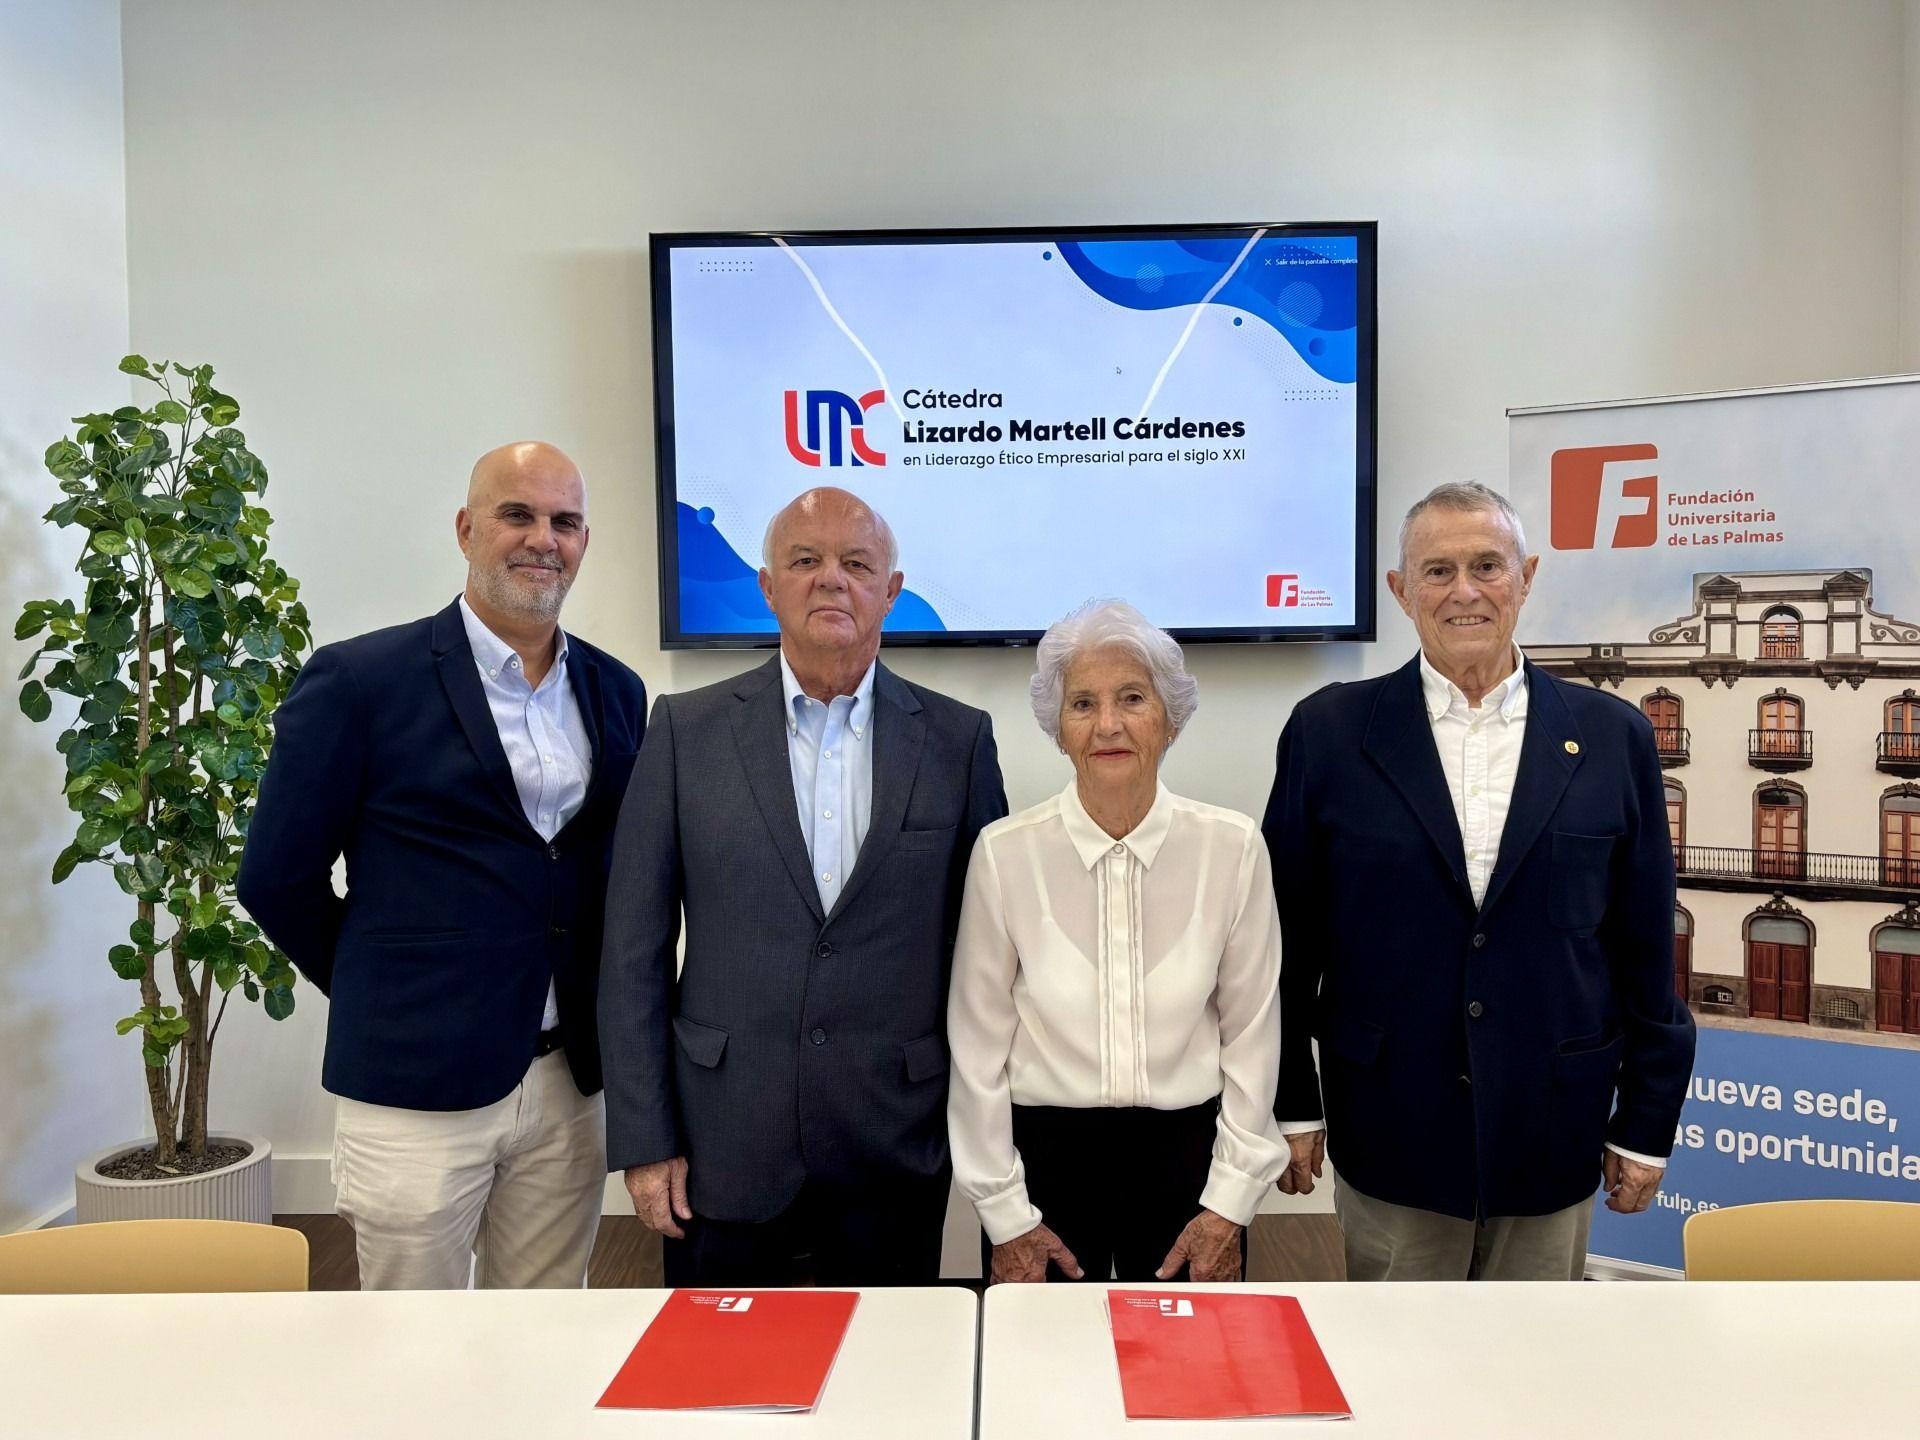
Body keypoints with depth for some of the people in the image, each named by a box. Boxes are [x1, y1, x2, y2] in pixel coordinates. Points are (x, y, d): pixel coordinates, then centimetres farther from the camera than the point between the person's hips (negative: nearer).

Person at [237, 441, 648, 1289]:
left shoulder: (615, 691, 7)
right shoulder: (359, 680, -8)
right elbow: (278, 878, -3)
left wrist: (596, 1007, 9)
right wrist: (383, 994, 4)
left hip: (571, 1084, 4)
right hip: (417, 1090, -4)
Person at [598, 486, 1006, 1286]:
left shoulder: (958, 739, 0)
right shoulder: (687, 730, -2)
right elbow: (634, 951, -1)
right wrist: (643, 1140, -3)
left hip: (896, 1153, 1)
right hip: (724, 1151, 0)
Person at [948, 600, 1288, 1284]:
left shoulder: (1233, 848, -8)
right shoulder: (1004, 852, -10)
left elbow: (1252, 1032, 0)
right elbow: (979, 1044, -3)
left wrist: (1230, 1204, 0)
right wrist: (1004, 1214, -1)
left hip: (1186, 1151, 1)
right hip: (1044, 1152, 0)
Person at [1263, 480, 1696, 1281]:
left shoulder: (1612, 739, -1)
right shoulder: (1330, 732, -6)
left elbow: (1645, 949, 3)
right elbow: (1287, 939, -1)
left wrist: (1646, 1122, 5)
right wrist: (1292, 1104, 1)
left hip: (1551, 1134, 2)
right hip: (1389, 1132, -1)